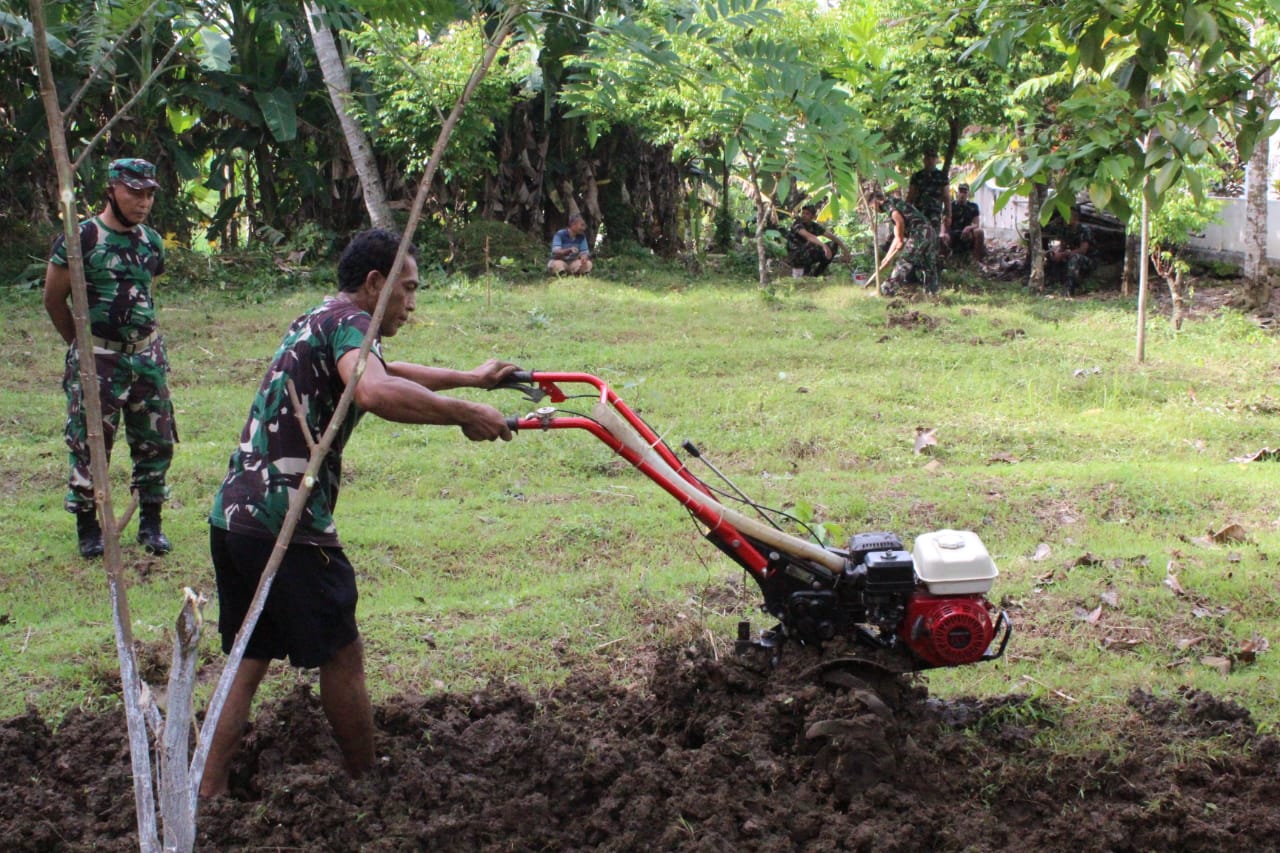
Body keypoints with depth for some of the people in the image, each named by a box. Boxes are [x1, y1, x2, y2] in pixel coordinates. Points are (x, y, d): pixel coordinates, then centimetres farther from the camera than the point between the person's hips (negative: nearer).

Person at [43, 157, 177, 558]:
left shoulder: (152, 242, 8)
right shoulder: (80, 238, -10)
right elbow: (54, 299, -2)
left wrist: (141, 342, 15)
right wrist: (83, 344, 7)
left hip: (146, 355, 5)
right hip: (97, 359, -5)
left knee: (156, 441, 7)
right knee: (90, 444, 1)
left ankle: (150, 522, 20)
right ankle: (87, 527, 14)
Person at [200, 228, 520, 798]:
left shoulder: (314, 322, 23)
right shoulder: (349, 320, -8)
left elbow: (384, 371, 42)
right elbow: (374, 392, -32)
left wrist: (471, 378, 51)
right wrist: (463, 414, -22)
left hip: (231, 514, 9)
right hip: (287, 523, -9)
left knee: (248, 660, 16)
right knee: (341, 656, 7)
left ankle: (208, 794, 14)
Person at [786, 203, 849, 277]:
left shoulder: (815, 226, 1)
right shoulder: (797, 224, -19)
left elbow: (832, 236, 2)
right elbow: (808, 236, -36)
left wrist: (844, 248, -8)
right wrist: (824, 245, -48)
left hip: (808, 253, 7)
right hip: (795, 256, -7)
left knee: (833, 244, -1)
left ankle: (815, 274, -1)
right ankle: (806, 273, -14)